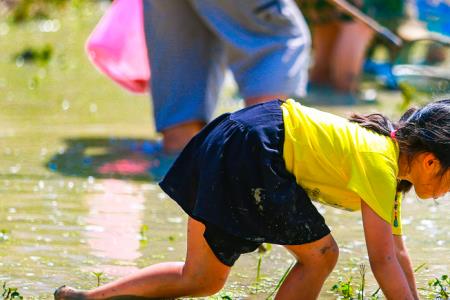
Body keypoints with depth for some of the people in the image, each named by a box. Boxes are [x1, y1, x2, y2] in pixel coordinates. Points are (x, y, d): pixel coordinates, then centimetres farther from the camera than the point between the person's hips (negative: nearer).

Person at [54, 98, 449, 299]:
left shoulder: (390, 152, 13)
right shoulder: (381, 166, -15)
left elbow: (397, 252, 21)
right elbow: (383, 261, -18)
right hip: (254, 152, -10)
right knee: (319, 254, -6)